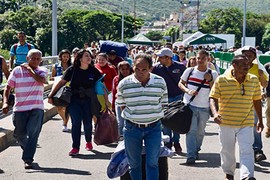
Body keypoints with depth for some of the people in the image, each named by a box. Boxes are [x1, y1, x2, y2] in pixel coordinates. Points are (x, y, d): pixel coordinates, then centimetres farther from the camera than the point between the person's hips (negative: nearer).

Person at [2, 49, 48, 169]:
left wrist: (29, 68, -10)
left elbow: (41, 80, -19)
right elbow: (8, 88, 4)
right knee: (19, 134, 12)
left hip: (37, 108, -1)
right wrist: (5, 102, -10)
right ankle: (28, 149, 41)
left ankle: (28, 159, -7)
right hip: (20, 108, 1)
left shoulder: (42, 71, 5)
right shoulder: (17, 71, 5)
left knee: (33, 134, -11)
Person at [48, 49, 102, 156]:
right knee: (76, 122, -9)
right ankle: (75, 147, -2)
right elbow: (61, 83, -1)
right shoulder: (72, 70, -3)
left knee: (87, 123, 4)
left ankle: (88, 141, 33)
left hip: (88, 101, 1)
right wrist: (51, 96, -5)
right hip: (74, 100, -1)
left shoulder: (94, 71, 0)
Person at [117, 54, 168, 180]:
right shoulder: (124, 84, -7)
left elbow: (163, 103, 8)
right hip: (132, 128, 0)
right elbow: (122, 105, 6)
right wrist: (131, 118, 4)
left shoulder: (160, 82, -4)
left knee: (152, 163, -1)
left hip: (154, 128, 0)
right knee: (134, 163, 10)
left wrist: (154, 117, 6)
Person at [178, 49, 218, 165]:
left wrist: (210, 80, -15)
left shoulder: (213, 74, 1)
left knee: (200, 131, 13)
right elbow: (180, 83, 8)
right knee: (191, 130, -10)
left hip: (204, 107, 2)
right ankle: (191, 156, -11)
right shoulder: (189, 71, 1)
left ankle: (196, 151, 34)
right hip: (190, 104, -2)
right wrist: (188, 91, -11)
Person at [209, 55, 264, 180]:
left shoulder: (254, 80, 2)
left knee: (246, 151, -13)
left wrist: (260, 120, 14)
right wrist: (215, 113, -22)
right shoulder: (221, 80, -7)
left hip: (246, 124, 0)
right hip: (226, 122, 0)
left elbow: (256, 101, 11)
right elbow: (213, 98, -4)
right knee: (227, 150, 14)